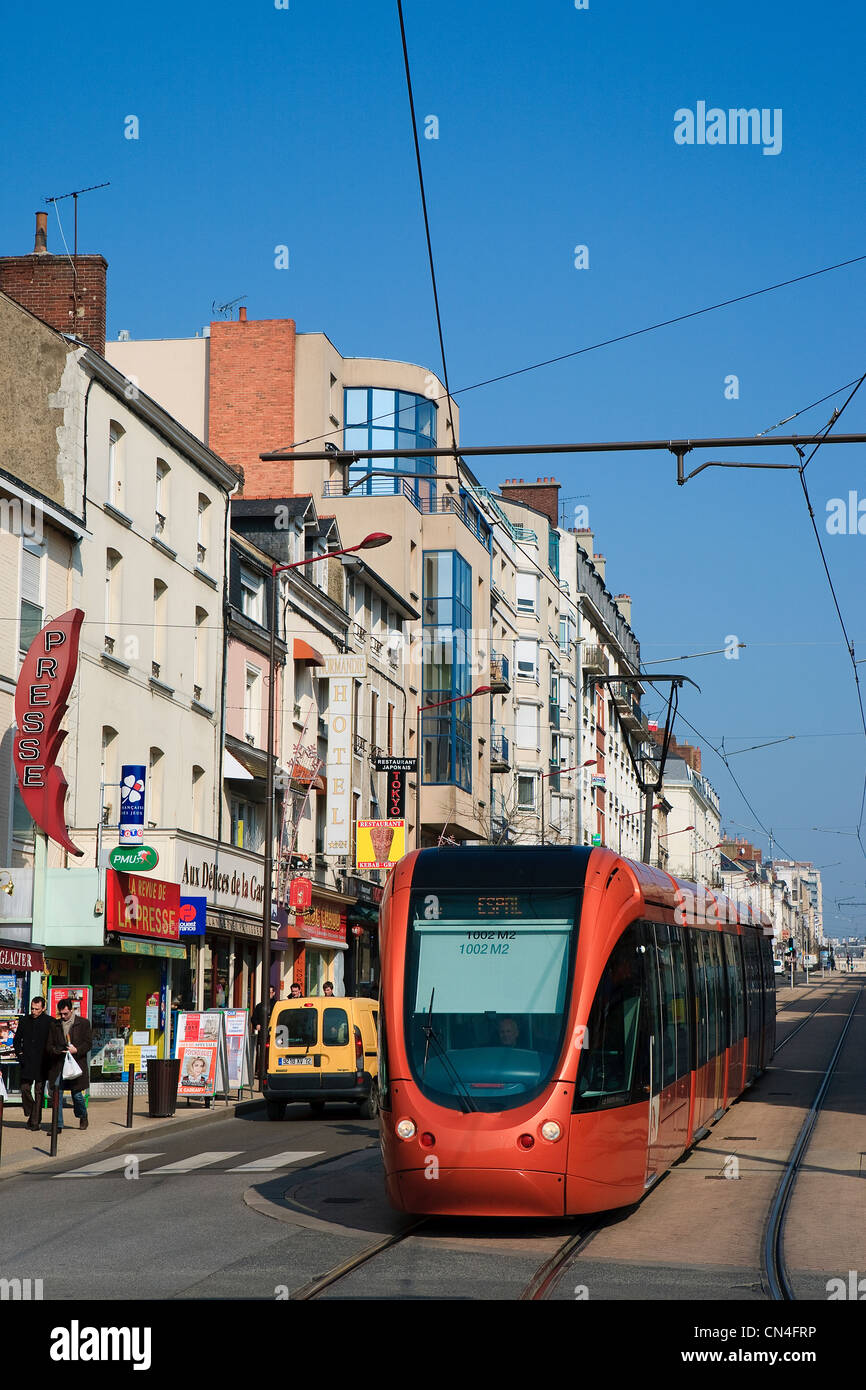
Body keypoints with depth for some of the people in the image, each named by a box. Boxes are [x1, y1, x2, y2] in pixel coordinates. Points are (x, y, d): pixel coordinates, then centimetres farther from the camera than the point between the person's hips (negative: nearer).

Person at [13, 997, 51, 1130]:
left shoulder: (50, 1022, -3)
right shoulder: (24, 1021, 9)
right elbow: (17, 1040, 18)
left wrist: (49, 1057, -8)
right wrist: (19, 1053, 4)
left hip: (42, 1064, -3)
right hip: (27, 1063, 3)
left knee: (39, 1092, 0)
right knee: (25, 1089, -1)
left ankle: (35, 1121, 5)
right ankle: (30, 1114, 22)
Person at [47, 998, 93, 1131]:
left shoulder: (83, 1023, 3)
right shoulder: (55, 1024, 11)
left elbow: (88, 1043, 1)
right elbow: (50, 1045, 11)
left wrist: (76, 1050, -15)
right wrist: (57, 1051, -10)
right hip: (58, 1065, 2)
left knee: (77, 1094, 3)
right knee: (57, 1093, -4)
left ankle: (83, 1116, 31)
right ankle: (58, 1124, 1)